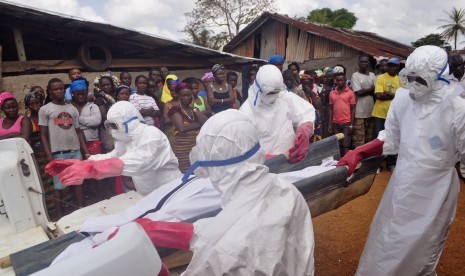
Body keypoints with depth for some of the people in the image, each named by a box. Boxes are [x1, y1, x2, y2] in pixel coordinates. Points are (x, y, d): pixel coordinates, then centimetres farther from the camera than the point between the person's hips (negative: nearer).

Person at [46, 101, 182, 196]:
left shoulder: (152, 135, -26)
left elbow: (134, 162, -42)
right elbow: (109, 157, -5)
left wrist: (90, 169, -52)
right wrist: (75, 164, -20)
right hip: (146, 196, 8)